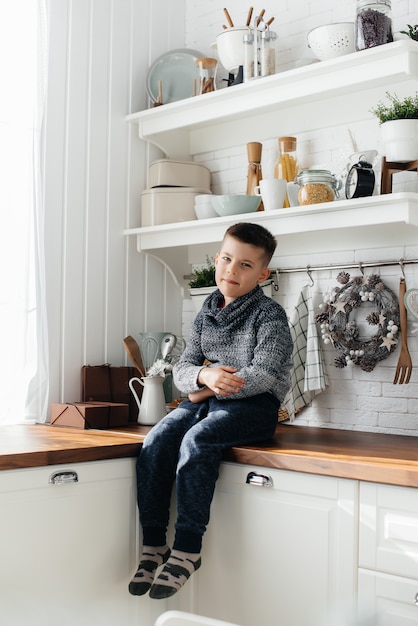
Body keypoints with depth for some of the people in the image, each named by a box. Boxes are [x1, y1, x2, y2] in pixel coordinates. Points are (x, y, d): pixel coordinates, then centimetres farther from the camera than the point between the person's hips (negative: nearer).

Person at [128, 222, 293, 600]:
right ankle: (153, 545, -12)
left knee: (196, 440, -32)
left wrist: (211, 389, -10)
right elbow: (182, 369, 8)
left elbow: (263, 376, -15)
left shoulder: (269, 315, -4)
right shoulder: (207, 314, 14)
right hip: (205, 401, 6)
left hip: (253, 406, -6)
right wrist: (205, 376, -16)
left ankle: (188, 549, -24)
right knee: (155, 442, -20)